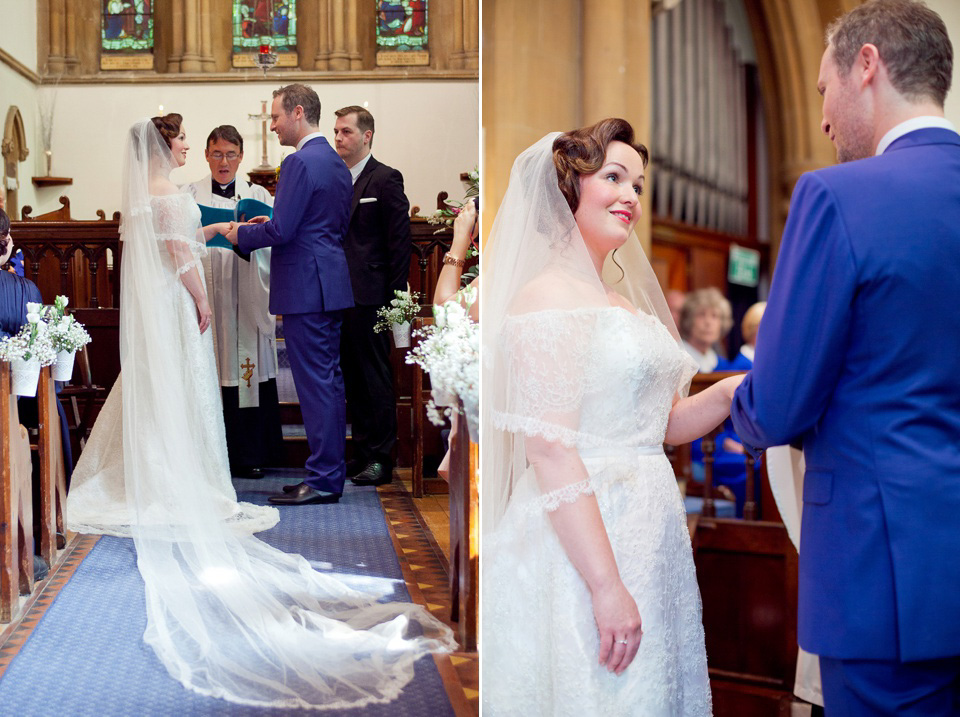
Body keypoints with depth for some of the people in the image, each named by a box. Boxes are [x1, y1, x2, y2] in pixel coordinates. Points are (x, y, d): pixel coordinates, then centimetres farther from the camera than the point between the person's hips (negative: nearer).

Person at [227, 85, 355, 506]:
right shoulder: (336, 162, 15)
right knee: (329, 380, 12)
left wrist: (241, 234, -2)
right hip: (331, 284, 10)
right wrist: (270, 224, 19)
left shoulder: (300, 163, -14)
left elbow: (281, 231, -19)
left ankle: (323, 479, -2)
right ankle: (331, 471, 19)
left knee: (315, 382, -6)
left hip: (305, 288, -10)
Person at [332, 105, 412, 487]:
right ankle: (363, 452, 20)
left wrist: (395, 296, -13)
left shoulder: (386, 179, -6)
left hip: (369, 295, -7)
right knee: (353, 378, 12)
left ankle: (381, 459, 3)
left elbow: (399, 241, -9)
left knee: (375, 377, -3)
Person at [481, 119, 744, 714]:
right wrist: (606, 586, -23)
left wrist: (739, 388, 2)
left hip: (645, 540, 9)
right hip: (579, 539, -9)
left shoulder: (625, 303, 15)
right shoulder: (549, 295, -11)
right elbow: (549, 452, -19)